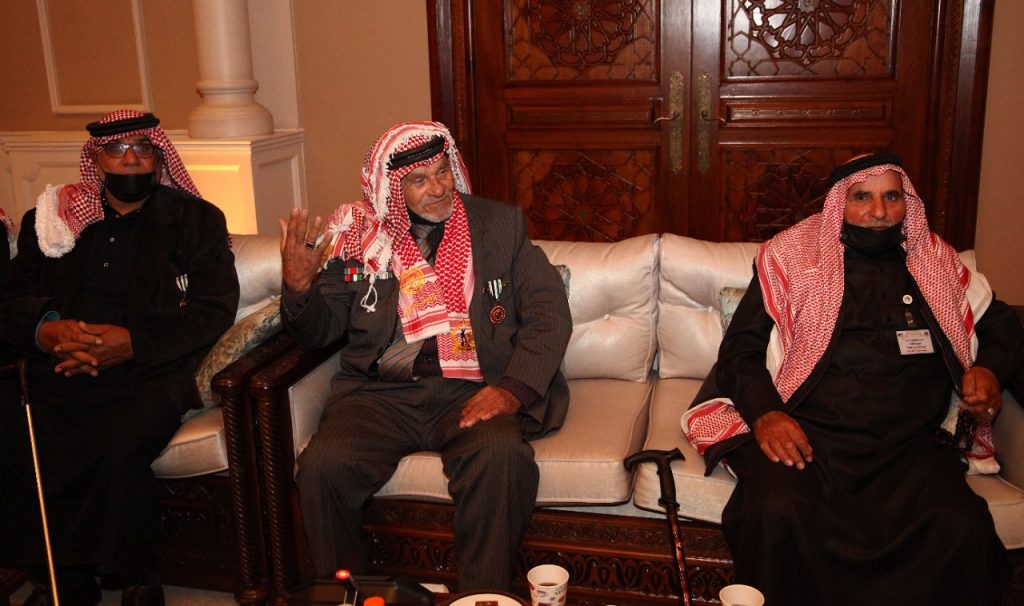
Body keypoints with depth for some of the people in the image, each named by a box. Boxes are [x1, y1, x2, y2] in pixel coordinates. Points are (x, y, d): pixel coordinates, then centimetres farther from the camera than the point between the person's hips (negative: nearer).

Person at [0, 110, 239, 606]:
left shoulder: (197, 220, 10)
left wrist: (133, 342, -14)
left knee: (120, 451, -32)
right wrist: (45, 330, -10)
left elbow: (216, 310, -1)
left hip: (150, 374, -3)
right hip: (60, 378, 3)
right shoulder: (50, 219, 19)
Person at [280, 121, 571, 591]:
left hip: (471, 393, -1)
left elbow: (549, 314, 2)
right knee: (323, 465, -25)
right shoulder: (360, 235, 9)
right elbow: (321, 330, 11)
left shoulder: (501, 225, 8)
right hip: (381, 394, 2)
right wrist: (298, 285, -11)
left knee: (502, 455, -32)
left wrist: (511, 389, -14)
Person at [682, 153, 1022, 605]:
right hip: (806, 433, -2)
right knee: (776, 513, -34)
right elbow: (740, 346, 6)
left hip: (911, 446, 2)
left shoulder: (935, 261, 18)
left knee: (963, 530, -29)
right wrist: (764, 413, -13)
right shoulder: (791, 254, 9)